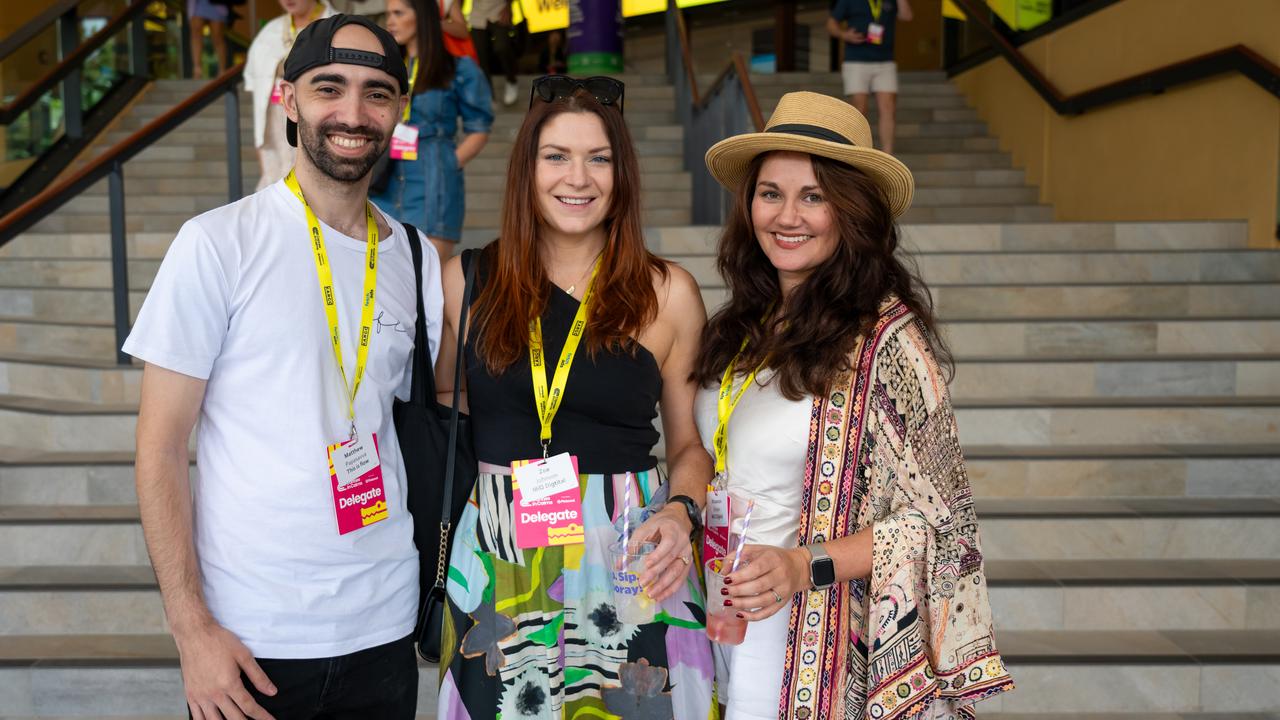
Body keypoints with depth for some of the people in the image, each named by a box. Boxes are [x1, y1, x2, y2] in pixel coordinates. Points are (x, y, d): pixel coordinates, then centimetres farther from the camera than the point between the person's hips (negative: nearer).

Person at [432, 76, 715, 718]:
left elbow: (690, 445, 6)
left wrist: (680, 514, -13)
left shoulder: (668, 293, -1)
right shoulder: (467, 280, 2)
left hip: (629, 562, -1)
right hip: (496, 562, 1)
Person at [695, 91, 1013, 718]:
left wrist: (805, 566, -23)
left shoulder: (886, 336, -15)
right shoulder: (743, 326, 4)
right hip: (718, 623, 6)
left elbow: (937, 516, -14)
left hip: (815, 649, -6)